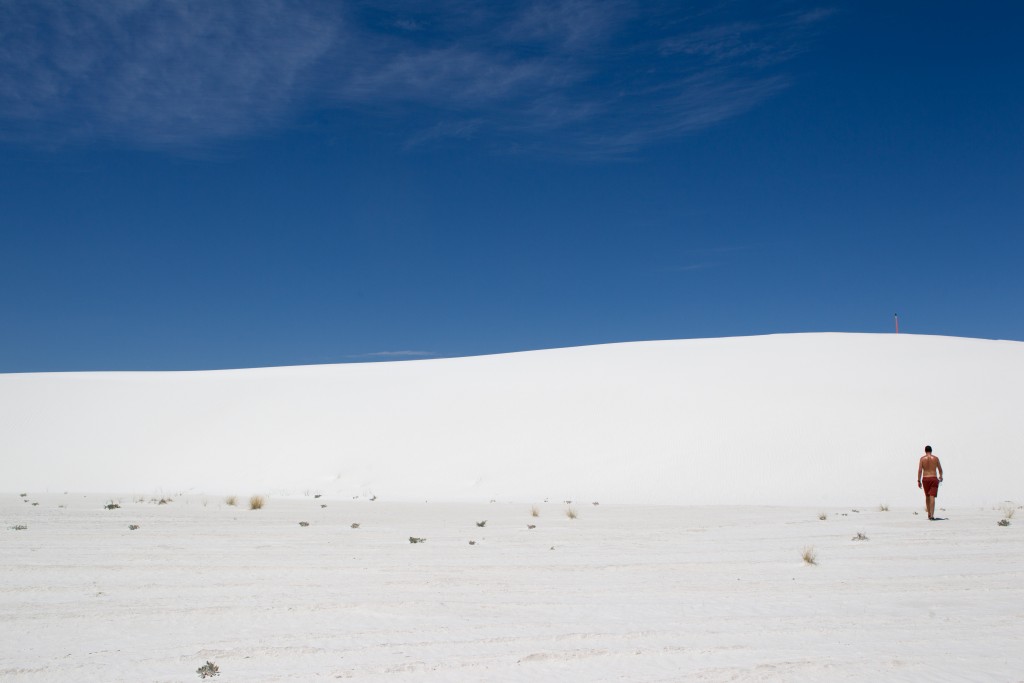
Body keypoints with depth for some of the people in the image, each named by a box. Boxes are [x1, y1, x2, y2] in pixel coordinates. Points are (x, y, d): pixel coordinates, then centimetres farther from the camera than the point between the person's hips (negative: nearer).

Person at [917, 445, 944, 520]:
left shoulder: (922, 458, 2)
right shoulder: (935, 458, 4)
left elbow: (920, 470, -4)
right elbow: (940, 469, 12)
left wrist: (919, 481, -2)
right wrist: (940, 476, 32)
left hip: (925, 479, 1)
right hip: (934, 478, -1)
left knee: (927, 497, 17)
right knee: (932, 497, -9)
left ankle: (929, 514, 25)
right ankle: (932, 515, -20)